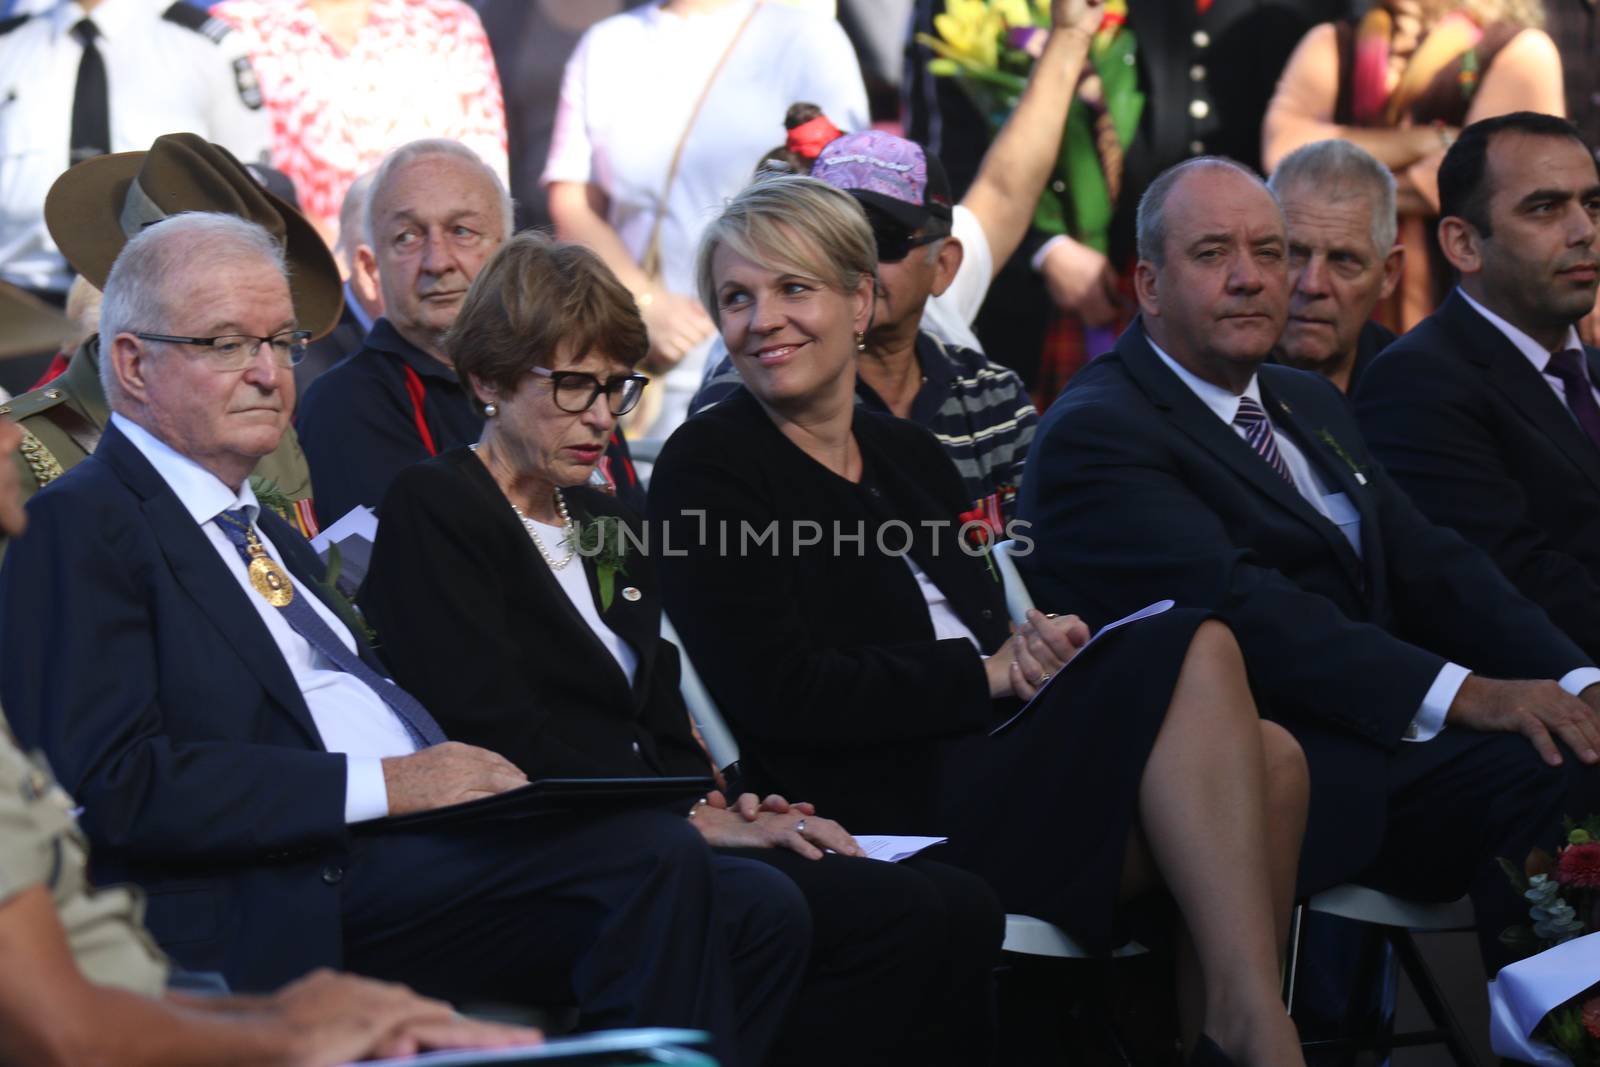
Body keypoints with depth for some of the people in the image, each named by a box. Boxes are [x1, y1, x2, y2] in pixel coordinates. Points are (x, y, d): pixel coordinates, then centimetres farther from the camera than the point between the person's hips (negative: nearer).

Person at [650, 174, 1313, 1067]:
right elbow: (782, 694, -11)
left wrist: (1038, 646, -7)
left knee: (1265, 756, -22)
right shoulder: (709, 467, 1)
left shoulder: (912, 455, 22)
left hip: (993, 762, 7)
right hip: (894, 812, -7)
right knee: (1192, 654, -24)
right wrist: (990, 673, -7)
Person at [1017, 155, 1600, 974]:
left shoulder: (1310, 404, 26)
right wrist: (1461, 693, -25)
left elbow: (1432, 566, 16)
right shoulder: (1094, 434, -4)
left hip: (1380, 736, 8)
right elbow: (1236, 603, -17)